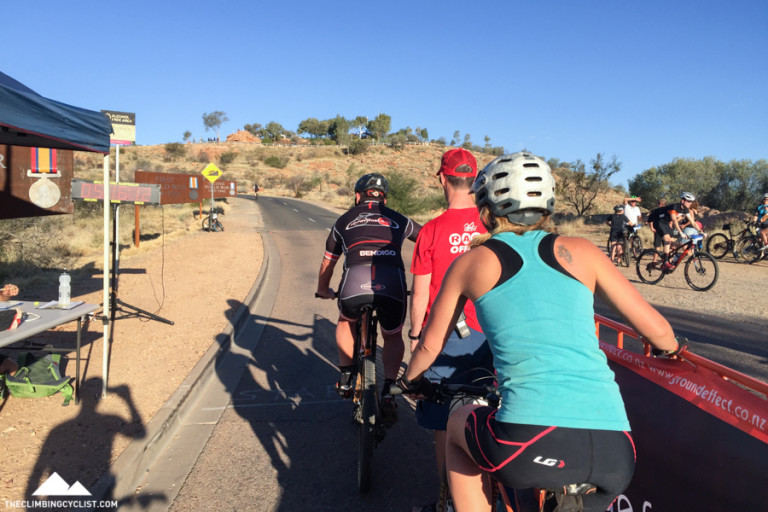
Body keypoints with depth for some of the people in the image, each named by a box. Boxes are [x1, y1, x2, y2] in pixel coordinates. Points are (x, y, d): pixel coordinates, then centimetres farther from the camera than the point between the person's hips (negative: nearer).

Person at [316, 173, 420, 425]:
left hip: (354, 284, 0)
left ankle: (346, 376, 30)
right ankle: (387, 391, 12)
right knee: (393, 337, 27)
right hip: (393, 285, 0)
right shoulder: (398, 220, 27)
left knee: (346, 323, 34)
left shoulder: (345, 220, 27)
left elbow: (327, 264, 37)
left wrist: (323, 290, 55)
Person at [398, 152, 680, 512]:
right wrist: (671, 349, 39)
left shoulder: (473, 261, 11)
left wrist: (409, 380, 43)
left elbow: (430, 346, 22)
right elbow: (657, 330, 15)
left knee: (458, 423, 29)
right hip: (615, 454, 3)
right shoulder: (579, 251, 13)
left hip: (532, 445, -3)